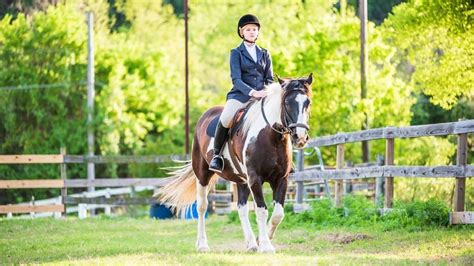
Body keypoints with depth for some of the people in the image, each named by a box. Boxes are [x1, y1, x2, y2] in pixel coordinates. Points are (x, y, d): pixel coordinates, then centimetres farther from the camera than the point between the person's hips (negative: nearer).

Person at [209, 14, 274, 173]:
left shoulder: (264, 54, 18)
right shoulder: (236, 53, 5)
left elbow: (270, 78, 16)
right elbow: (236, 79, -7)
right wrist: (252, 92, -23)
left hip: (262, 96, 4)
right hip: (240, 95, -3)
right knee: (225, 120, -31)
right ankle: (217, 154, -12)